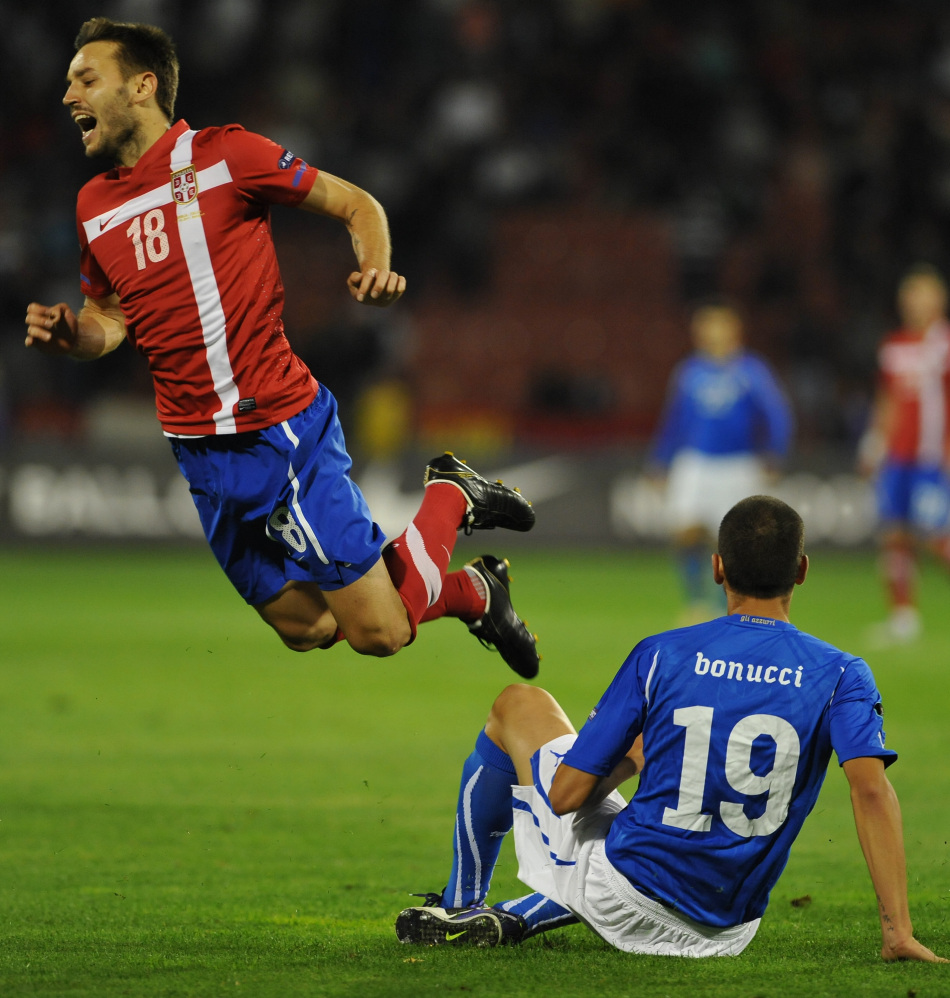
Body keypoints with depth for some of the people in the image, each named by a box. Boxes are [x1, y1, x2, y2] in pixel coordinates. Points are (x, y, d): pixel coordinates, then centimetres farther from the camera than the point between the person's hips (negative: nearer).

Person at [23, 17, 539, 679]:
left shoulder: (222, 154, -8)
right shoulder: (94, 205, 8)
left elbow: (355, 204, 0)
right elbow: (111, 319, 19)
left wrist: (376, 272, -19)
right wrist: (71, 335, -3)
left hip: (283, 429, -6)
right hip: (200, 452, 6)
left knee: (381, 634, -7)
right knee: (304, 628, 8)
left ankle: (451, 498, 21)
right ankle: (471, 589, 31)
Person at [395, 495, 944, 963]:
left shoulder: (661, 655, -8)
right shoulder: (841, 675, -7)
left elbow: (566, 793, -7)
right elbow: (872, 789, -22)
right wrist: (898, 933, -22)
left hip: (621, 902, -2)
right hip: (727, 931, 2)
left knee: (521, 706, 21)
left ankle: (462, 906, 32)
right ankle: (516, 918, 22)